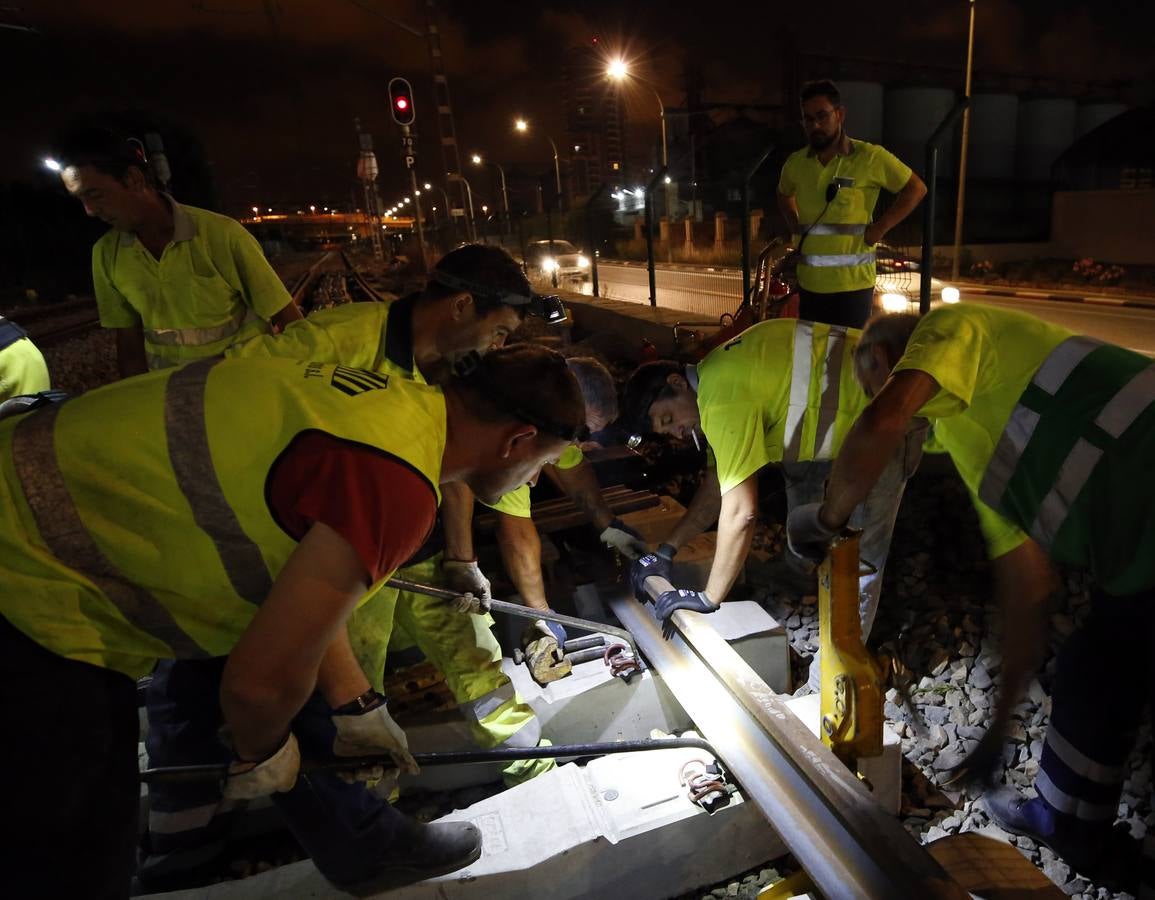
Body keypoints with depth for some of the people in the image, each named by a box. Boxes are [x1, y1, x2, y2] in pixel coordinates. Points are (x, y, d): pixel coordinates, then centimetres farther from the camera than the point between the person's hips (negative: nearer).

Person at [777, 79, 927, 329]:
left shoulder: (870, 157, -7)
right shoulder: (795, 163, 6)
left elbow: (916, 189, 0)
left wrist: (880, 227, -8)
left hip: (852, 284, -4)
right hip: (809, 283, 5)